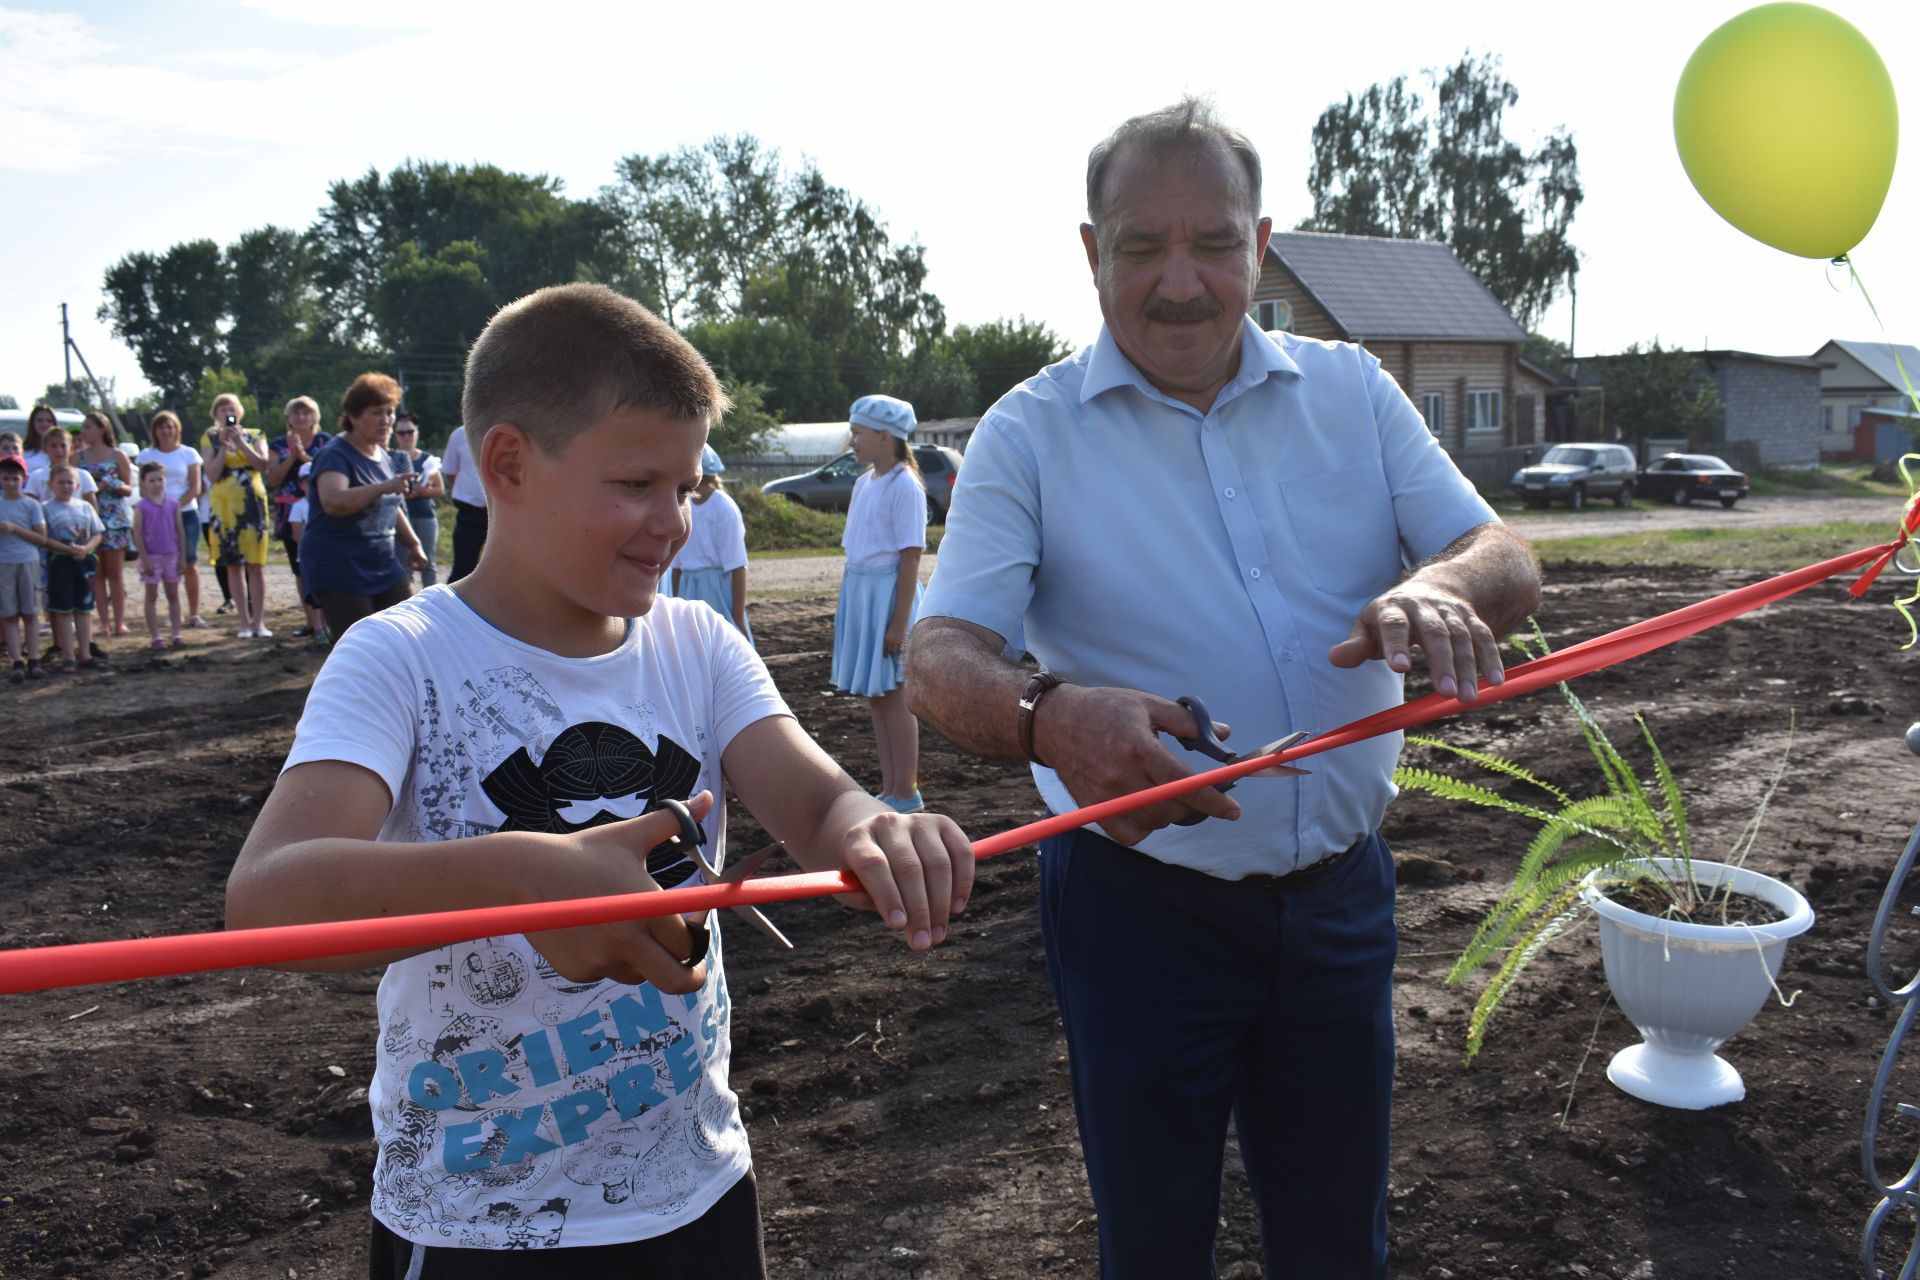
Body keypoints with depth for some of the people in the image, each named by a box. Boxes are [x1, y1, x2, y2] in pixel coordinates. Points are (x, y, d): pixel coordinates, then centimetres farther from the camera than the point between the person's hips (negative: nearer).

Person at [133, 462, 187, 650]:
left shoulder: (173, 504, 2)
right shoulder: (141, 507, -6)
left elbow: (180, 532, 5)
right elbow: (137, 535, -7)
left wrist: (181, 557, 1)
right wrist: (145, 560, -11)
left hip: (171, 556, 3)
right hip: (152, 557, -3)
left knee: (173, 596, 7)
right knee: (152, 597, 4)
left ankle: (175, 635, 13)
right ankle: (154, 637, 7)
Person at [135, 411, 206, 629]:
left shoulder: (188, 454, 6)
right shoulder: (146, 455, 8)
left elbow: (195, 488, 1)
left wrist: (176, 505, -12)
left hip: (186, 514, 0)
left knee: (189, 564, -1)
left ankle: (194, 613, 2)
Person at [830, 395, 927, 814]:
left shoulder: (904, 487, -12)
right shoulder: (864, 483, 13)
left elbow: (910, 558, -15)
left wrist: (899, 623, -18)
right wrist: (845, 605, 17)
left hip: (888, 592, -8)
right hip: (859, 590, 8)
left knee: (891, 694, -3)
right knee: (873, 694, 11)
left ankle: (906, 792, 7)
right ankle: (890, 787, 20)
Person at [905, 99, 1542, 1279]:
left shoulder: (1352, 392, 2)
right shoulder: (1031, 432, -7)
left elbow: (1508, 563, -4)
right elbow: (942, 659, -16)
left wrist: (1440, 591, -29)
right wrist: (1049, 717, -39)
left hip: (1340, 894, 3)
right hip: (1140, 904, -2)